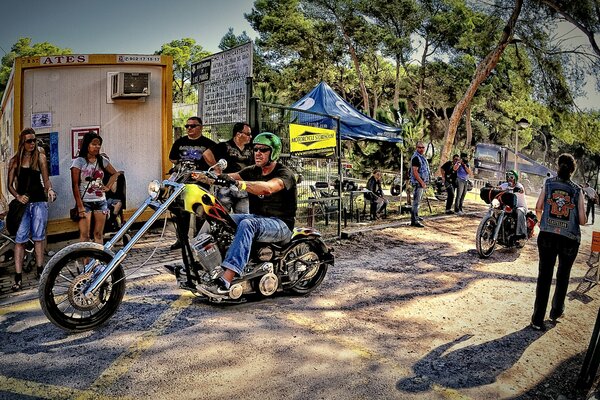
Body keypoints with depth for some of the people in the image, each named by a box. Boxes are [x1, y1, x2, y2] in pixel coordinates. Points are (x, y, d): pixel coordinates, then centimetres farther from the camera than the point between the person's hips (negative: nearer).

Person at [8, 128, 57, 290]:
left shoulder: (40, 157, 6)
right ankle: (18, 277, -3)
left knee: (38, 237, 6)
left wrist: (50, 189, -13)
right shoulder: (14, 161, 6)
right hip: (22, 203, 0)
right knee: (19, 239, -4)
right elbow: (10, 185, 6)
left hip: (39, 202, 0)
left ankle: (40, 270, 18)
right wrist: (18, 196, -12)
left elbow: (46, 179, 8)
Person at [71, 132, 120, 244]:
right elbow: (75, 185, -8)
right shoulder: (78, 162, -6)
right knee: (84, 235, -7)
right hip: (85, 202, -4)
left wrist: (108, 186, 6)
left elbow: (115, 173, 23)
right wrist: (80, 207, -12)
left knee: (98, 234, 6)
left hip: (100, 202, 4)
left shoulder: (102, 161, 6)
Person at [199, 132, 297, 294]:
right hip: (256, 218, 7)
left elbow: (267, 188, -34)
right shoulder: (252, 171, 12)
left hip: (281, 224, -7)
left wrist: (237, 183, -45)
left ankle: (225, 281, -43)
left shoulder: (284, 173, -11)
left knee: (247, 224, -36)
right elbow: (228, 177, -3)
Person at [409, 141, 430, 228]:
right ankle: (414, 221, -12)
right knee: (416, 201, -11)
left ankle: (415, 216, 32)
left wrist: (425, 182, 19)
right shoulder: (416, 157, -16)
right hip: (418, 182, -10)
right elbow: (415, 172, -23)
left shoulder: (422, 157, 15)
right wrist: (422, 182, -23)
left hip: (422, 182, 10)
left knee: (417, 201, 20)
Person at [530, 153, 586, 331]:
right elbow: (582, 220, -3)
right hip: (569, 239, 0)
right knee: (563, 276, 21)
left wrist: (540, 221, 17)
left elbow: (538, 207, -3)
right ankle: (556, 312, 35)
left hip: (547, 236, 0)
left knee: (544, 276, 4)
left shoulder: (549, 183, 2)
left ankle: (538, 319, 2)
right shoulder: (577, 190, 0)